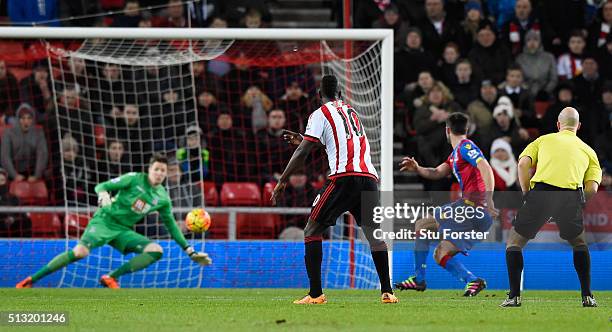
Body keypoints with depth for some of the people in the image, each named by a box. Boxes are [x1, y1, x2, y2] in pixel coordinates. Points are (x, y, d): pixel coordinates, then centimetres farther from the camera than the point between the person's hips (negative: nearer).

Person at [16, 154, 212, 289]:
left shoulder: (163, 198, 7)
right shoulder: (134, 179, -5)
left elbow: (171, 226, 17)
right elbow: (102, 186, -5)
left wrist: (190, 251, 13)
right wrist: (103, 194, -30)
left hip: (124, 231, 5)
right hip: (105, 220, -5)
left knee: (156, 251, -15)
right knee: (80, 252, -28)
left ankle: (112, 278, -11)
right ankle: (30, 281, -22)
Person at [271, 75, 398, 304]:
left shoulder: (321, 114, 7)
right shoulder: (351, 112, 27)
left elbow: (303, 153, 0)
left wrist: (282, 181, 7)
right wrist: (303, 140, 47)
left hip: (344, 178, -5)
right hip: (369, 178, 5)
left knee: (312, 232, 3)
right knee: (375, 234, 17)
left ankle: (316, 294, -6)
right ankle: (387, 292, 12)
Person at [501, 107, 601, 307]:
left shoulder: (543, 140, 24)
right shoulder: (588, 150, 25)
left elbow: (523, 163, 5)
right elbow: (592, 188, 9)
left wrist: (527, 195, 13)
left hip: (540, 192, -1)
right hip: (571, 195, 1)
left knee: (514, 242, 16)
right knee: (579, 243, 27)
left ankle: (514, 296, 4)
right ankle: (587, 296, 19)